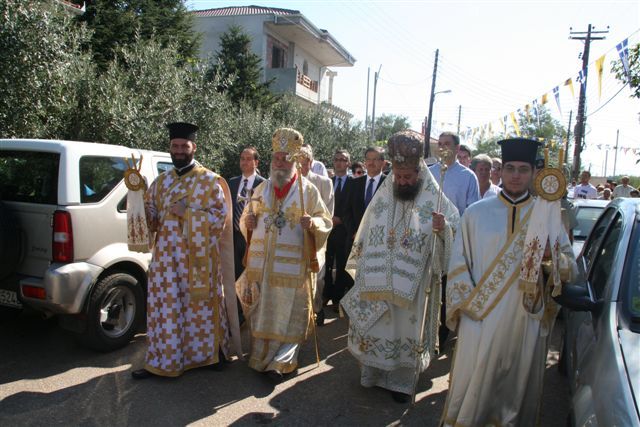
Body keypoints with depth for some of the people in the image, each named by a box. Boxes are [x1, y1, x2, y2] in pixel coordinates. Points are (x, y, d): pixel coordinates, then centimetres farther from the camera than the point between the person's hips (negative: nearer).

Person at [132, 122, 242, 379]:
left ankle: (210, 352, 27)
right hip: (166, 257, 4)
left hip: (197, 258, -4)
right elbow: (151, 218, 13)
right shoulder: (161, 181, 12)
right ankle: (162, 360, 20)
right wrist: (139, 199, -8)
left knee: (200, 306, 6)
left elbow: (221, 216, -9)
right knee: (164, 307, 7)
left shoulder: (209, 181, -3)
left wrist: (187, 212, -17)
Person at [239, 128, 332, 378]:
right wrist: (248, 221, -7)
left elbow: (326, 221, -2)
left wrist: (312, 223, -24)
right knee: (261, 313, 13)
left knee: (288, 315, 4)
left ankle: (281, 361, 17)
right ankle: (261, 357, 30)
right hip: (260, 264, 4)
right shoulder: (262, 188, 10)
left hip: (293, 268, -3)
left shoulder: (308, 190, -2)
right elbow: (245, 220, 16)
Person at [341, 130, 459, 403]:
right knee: (374, 328, 14)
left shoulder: (436, 202, -9)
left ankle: (401, 380, 32)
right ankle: (371, 373, 35)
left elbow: (454, 241, -11)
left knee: (407, 329, 12)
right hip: (376, 283, 3)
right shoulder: (382, 197, 1)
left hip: (413, 286, -2)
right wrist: (361, 273, 9)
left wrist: (443, 229, -33)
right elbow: (364, 237, 8)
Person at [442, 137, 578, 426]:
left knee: (517, 385, 13)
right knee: (471, 384, 5)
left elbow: (571, 269, 2)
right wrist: (469, 303, -6)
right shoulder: (476, 213, 3)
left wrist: (551, 257, -19)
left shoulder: (547, 216, 4)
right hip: (479, 317, -1)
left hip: (525, 319, 1)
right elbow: (458, 263, 4)